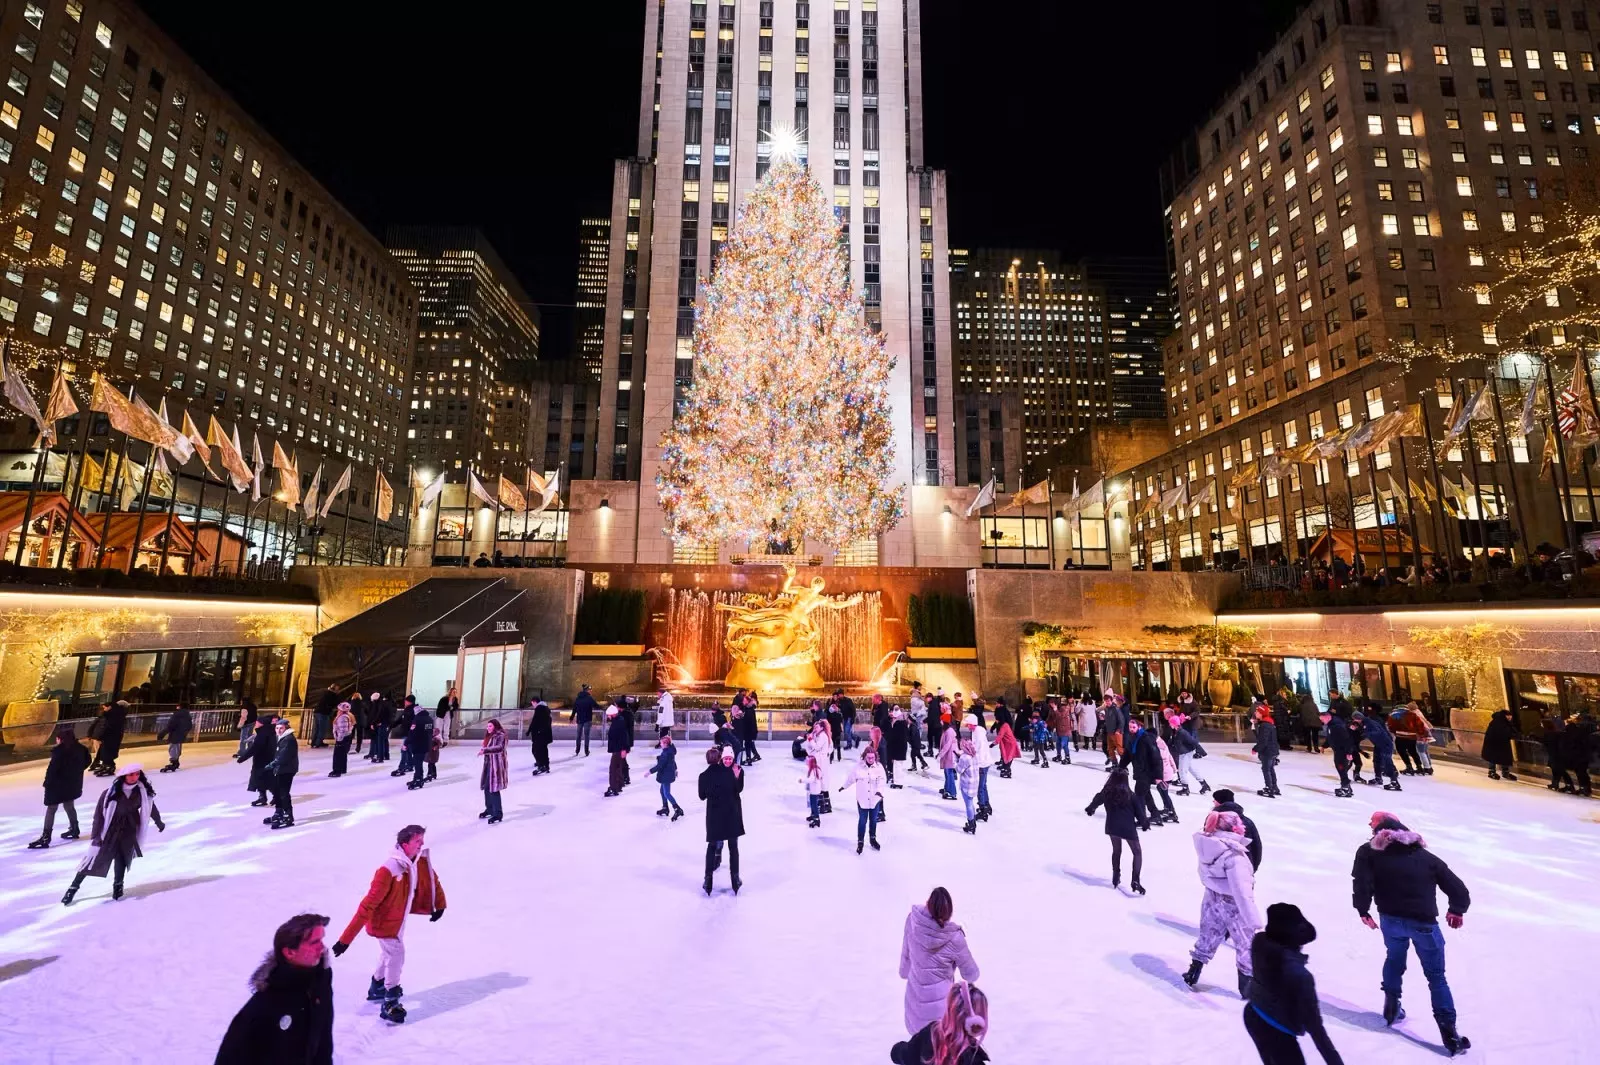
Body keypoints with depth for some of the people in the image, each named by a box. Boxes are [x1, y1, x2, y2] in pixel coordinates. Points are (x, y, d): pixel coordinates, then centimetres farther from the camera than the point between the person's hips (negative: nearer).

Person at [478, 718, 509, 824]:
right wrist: (484, 748, 16)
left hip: (496, 765, -9)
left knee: (494, 789, -10)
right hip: (488, 764, 9)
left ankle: (498, 814, -4)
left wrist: (485, 750, -39)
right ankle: (489, 809, 32)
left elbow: (499, 747, -31)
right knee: (487, 787, 15)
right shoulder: (489, 736, 14)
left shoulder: (500, 735, -14)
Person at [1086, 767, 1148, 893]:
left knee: (1116, 851, 24)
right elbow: (1139, 811, -5)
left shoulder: (1106, 792, -1)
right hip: (1128, 827, -4)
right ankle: (1135, 880, -3)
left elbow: (1096, 801, 18)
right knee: (1137, 852, 11)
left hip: (1112, 826, 4)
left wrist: (1089, 809, 40)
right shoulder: (1129, 794, -12)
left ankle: (1116, 879, 31)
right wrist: (1145, 823, 16)